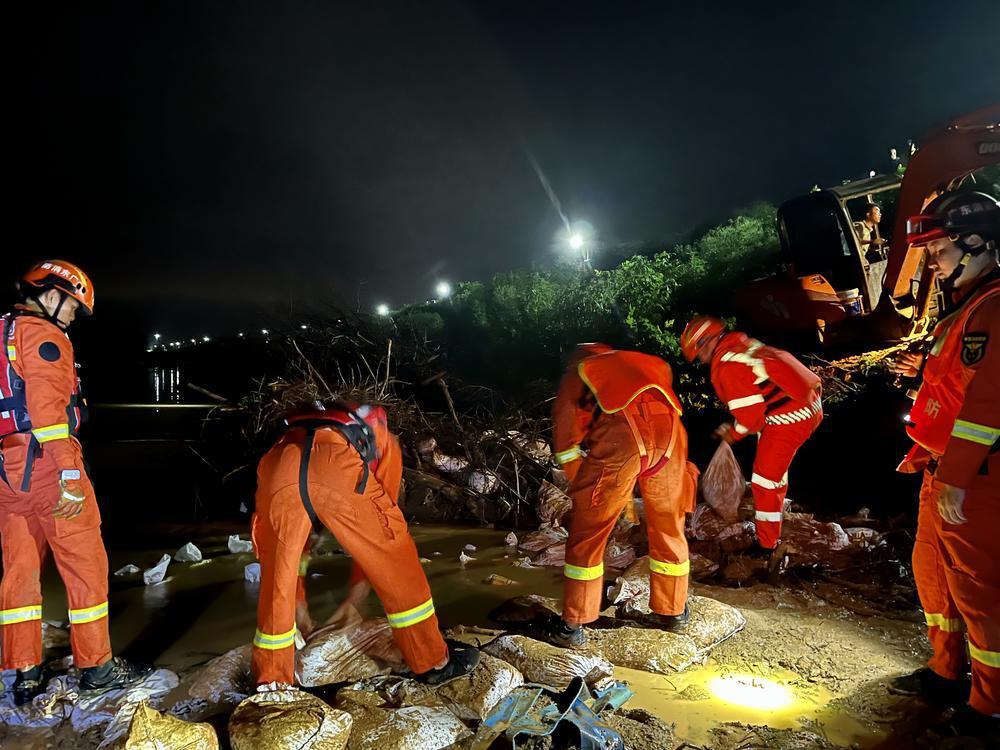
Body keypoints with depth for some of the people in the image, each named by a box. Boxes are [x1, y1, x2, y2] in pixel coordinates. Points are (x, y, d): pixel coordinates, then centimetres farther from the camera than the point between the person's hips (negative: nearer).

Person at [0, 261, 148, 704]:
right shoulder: (43, 335, -10)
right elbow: (48, 407, -21)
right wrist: (69, 474, -24)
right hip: (47, 465, -9)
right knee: (85, 566, 2)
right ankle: (96, 666, 11)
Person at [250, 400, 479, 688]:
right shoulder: (383, 441, 38)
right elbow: (381, 520, 34)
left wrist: (298, 600, 53)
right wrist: (360, 583, 43)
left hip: (277, 464, 4)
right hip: (336, 465, -3)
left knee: (275, 583, 24)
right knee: (397, 566, 16)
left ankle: (270, 685, 37)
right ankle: (433, 663, 29)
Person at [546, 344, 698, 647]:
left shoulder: (576, 372, 28)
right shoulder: (649, 364, 39)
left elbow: (566, 431, 16)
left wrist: (579, 485, 23)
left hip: (618, 438, -4)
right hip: (668, 433, 4)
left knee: (587, 534, 11)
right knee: (669, 529, 23)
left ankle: (573, 626, 19)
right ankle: (672, 612, 40)